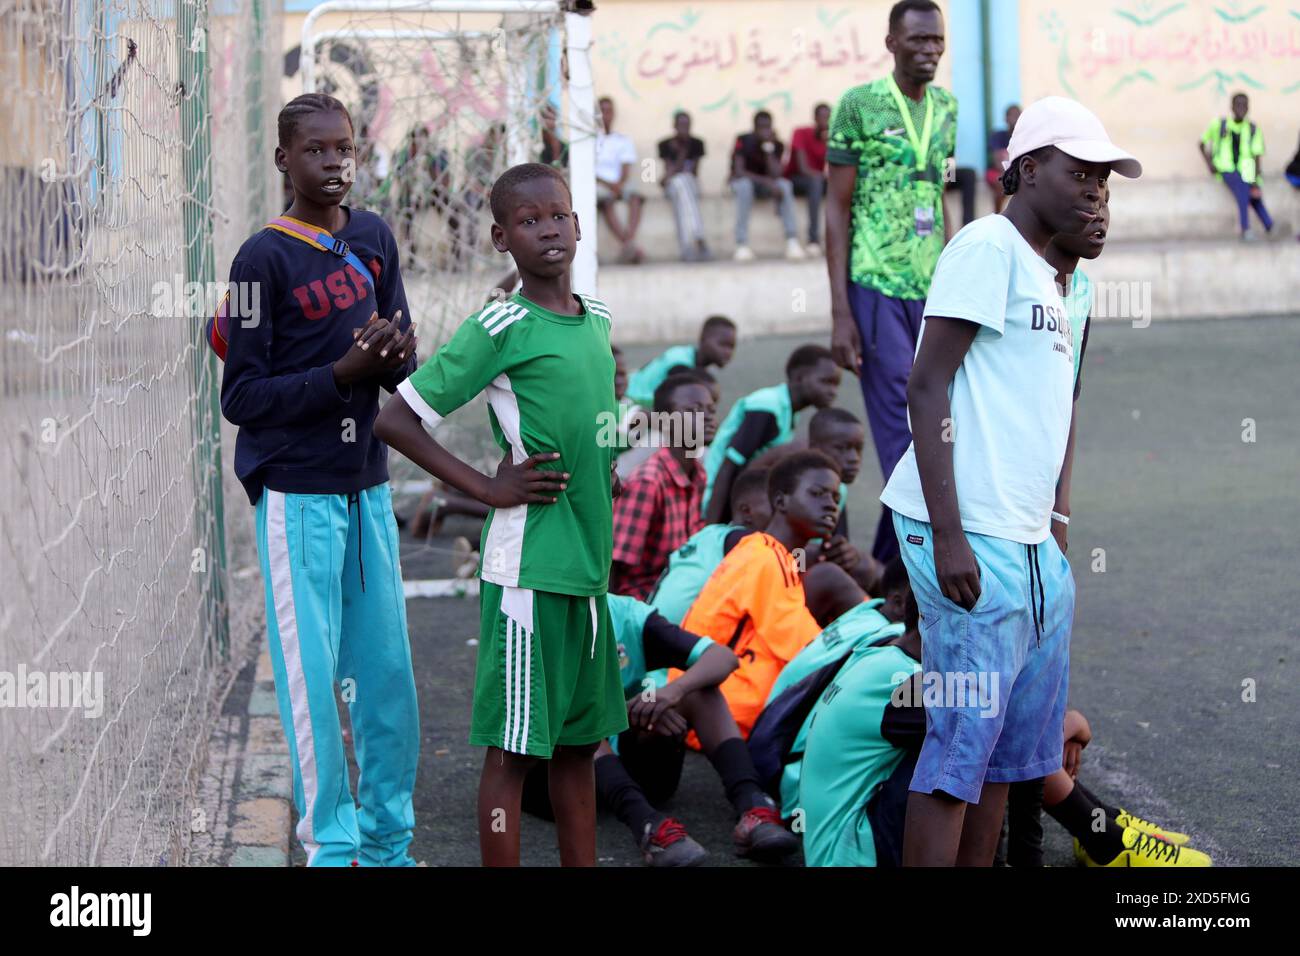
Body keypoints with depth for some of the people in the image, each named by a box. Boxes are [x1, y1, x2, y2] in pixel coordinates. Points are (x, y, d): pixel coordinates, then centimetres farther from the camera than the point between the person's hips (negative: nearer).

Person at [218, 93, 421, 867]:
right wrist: (343, 373, -21)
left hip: (368, 484, 5)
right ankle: (333, 845, 8)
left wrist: (392, 353, -17)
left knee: (389, 670, 8)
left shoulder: (374, 237, 6)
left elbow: (403, 357, 6)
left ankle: (390, 839, 20)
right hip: (297, 492, -5)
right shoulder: (265, 258, -10)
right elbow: (242, 397, -11)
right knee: (313, 674, -2)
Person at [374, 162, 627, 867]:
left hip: (587, 568, 7)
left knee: (578, 740, 14)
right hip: (527, 569, -7)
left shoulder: (597, 321, 12)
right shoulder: (499, 329, -10)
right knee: (513, 747, -2)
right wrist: (488, 488, -11)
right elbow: (395, 420, -11)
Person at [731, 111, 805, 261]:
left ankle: (792, 242, -32)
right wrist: (767, 182, -37)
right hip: (741, 181, -3)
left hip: (766, 185, 3)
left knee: (785, 185, -28)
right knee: (745, 185, -38)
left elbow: (775, 175, -23)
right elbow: (738, 171, -29)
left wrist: (769, 148, -32)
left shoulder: (777, 145, -11)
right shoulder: (743, 141, -18)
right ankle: (742, 245, -39)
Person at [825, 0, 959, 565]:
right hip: (877, 288, -5)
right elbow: (837, 210, -3)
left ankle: (892, 557, 16)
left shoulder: (946, 108, 13)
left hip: (932, 293, 6)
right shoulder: (859, 105, -3)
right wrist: (840, 313, -8)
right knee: (902, 436, -8)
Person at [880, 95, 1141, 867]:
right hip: (975, 538, -9)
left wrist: (1049, 523, 18)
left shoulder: (1046, 274, 19)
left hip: (1031, 542, 9)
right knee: (962, 744, -7)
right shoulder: (988, 246, -8)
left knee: (1014, 747, 12)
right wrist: (948, 536, -20)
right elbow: (928, 386, -14)